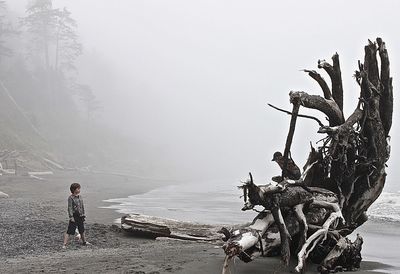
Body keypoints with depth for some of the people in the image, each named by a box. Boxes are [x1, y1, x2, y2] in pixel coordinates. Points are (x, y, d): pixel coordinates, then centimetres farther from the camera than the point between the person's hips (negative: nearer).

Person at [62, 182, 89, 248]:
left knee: (82, 230, 21)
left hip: (80, 216, 7)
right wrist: (71, 217, -19)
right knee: (69, 231, -8)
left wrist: (83, 214, 15)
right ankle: (64, 244, -6)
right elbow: (70, 208, -16)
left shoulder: (80, 196, 7)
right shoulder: (71, 198, -14)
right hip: (74, 216, -7)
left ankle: (84, 242, 38)